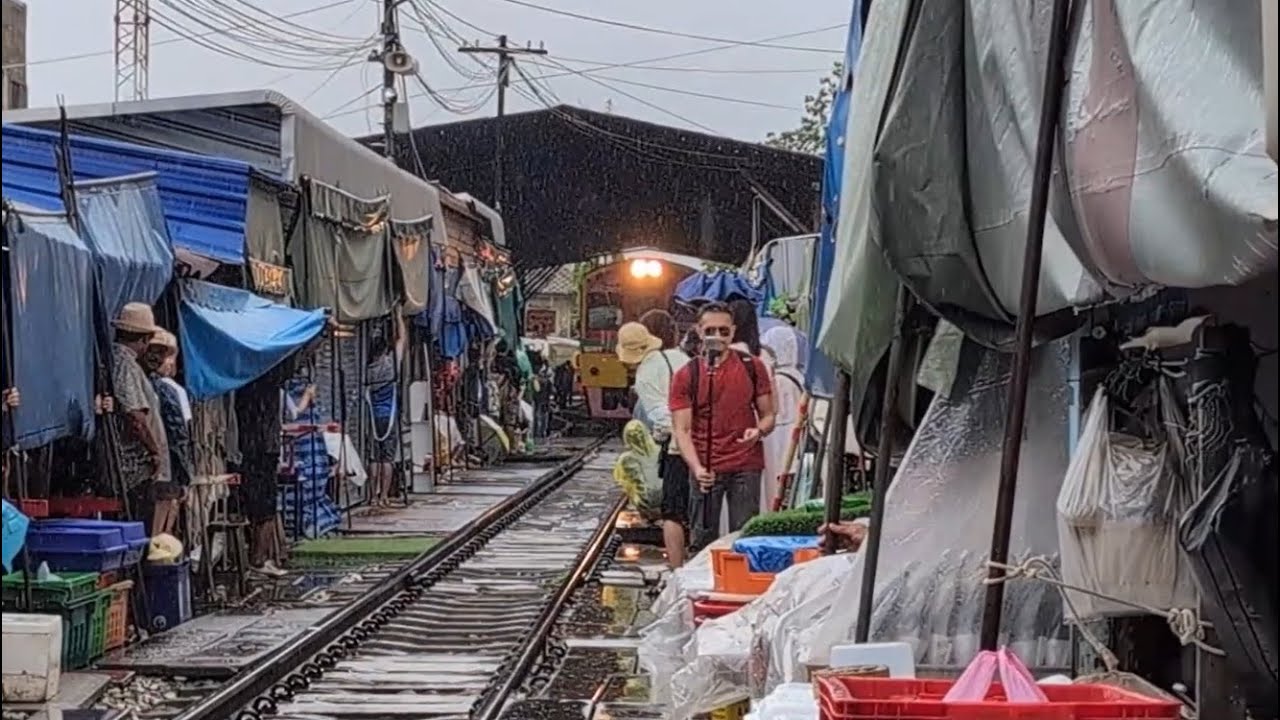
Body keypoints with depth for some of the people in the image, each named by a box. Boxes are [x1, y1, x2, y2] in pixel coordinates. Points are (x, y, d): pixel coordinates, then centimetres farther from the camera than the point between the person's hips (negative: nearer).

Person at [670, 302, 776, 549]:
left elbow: (768, 415, 10)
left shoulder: (752, 367, 5)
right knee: (702, 539, 4)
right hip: (705, 470, -1)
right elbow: (681, 429, -3)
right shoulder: (686, 376, 1)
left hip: (746, 466, 1)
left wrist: (759, 431, -14)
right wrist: (696, 468, -19)